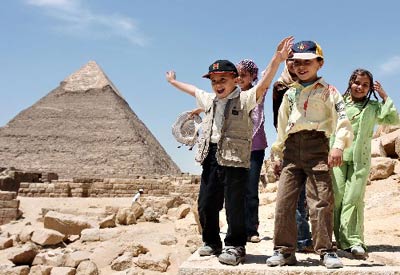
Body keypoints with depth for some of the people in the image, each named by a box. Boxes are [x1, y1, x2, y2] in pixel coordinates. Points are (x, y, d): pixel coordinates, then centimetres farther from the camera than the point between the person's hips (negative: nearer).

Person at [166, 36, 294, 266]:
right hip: (211, 157, 7)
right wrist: (174, 81, 49)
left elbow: (264, 83, -19)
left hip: (235, 158, -7)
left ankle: (236, 246, 12)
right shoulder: (209, 100, 17)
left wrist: (277, 59, -34)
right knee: (206, 204, 11)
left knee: (234, 205, -3)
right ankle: (212, 242, 28)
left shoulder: (244, 99, -4)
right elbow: (192, 89, 35)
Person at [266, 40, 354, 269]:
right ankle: (284, 250, 8)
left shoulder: (328, 91, 6)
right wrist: (278, 153, 21)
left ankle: (326, 250, 3)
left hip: (317, 144, -4)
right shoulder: (290, 93, 21)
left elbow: (342, 120, -5)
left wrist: (338, 145, -19)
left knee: (321, 200, -7)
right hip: (292, 148, 5)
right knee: (284, 200, 0)